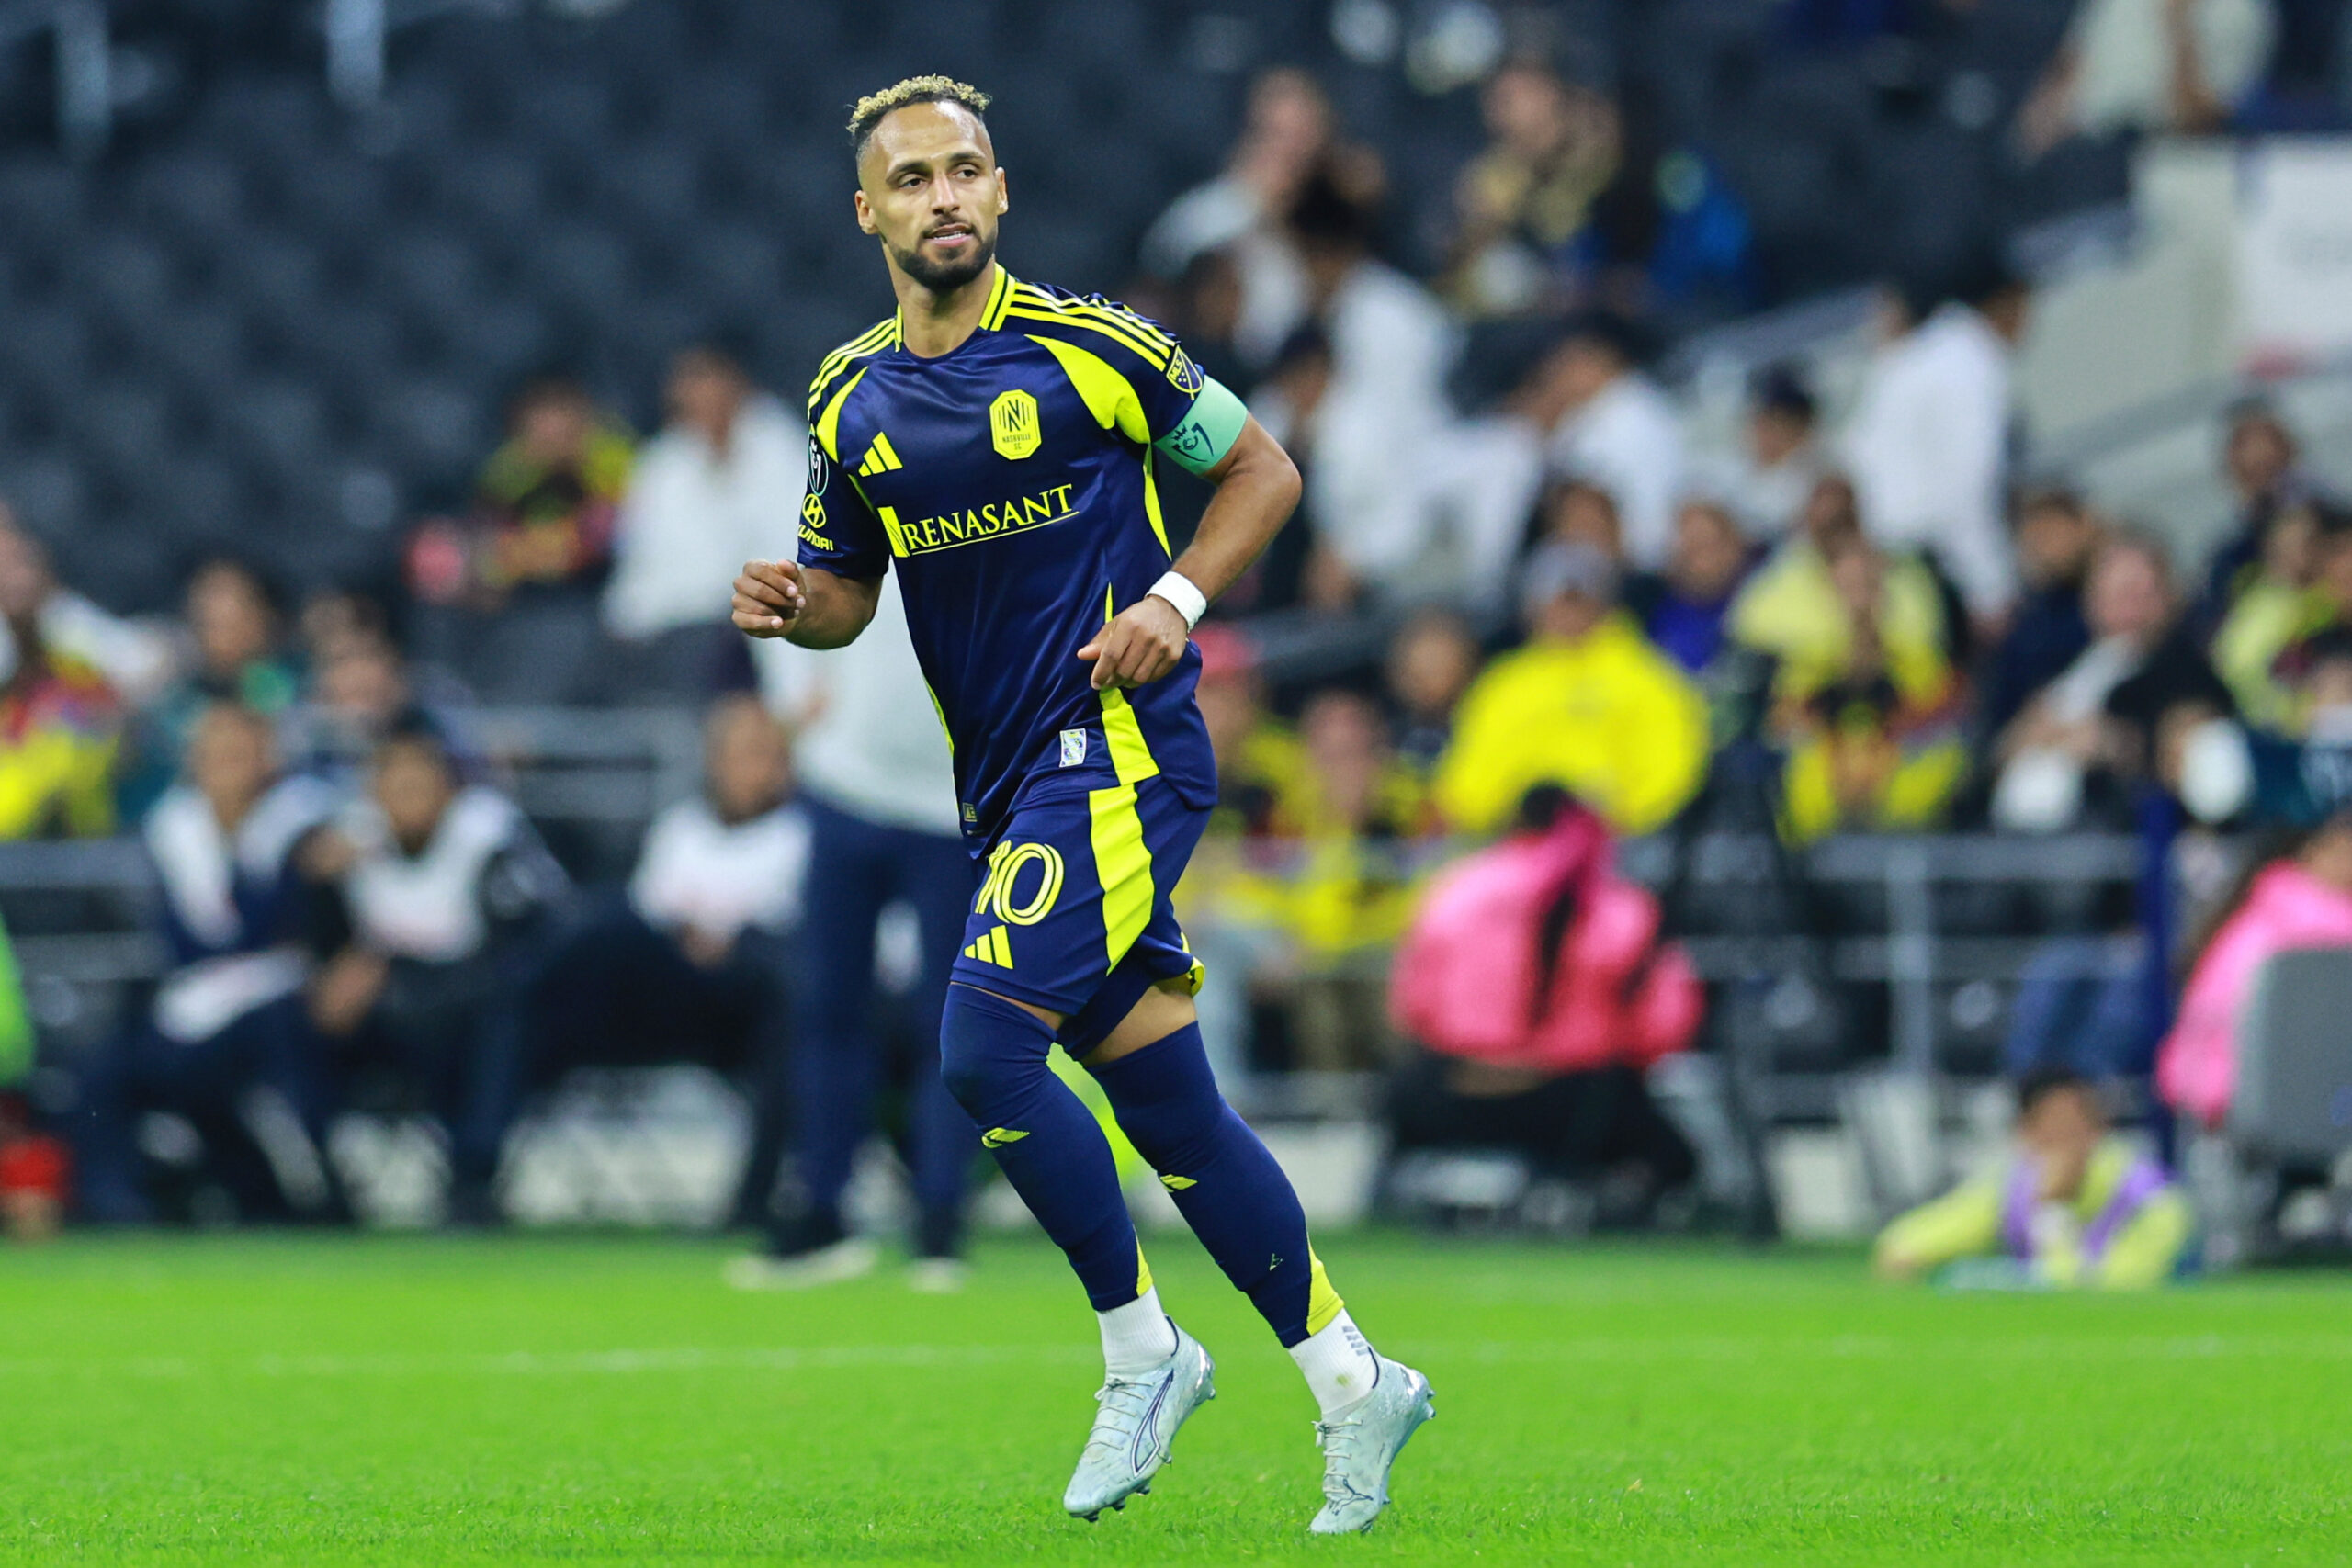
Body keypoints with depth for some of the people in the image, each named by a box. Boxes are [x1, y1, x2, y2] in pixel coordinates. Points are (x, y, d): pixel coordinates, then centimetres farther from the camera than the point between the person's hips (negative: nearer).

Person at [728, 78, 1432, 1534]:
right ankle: (1351, 1380, 16)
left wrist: (1177, 601, -11)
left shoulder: (1089, 347, -5)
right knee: (1168, 1102, 6)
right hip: (1010, 784, 6)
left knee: (985, 1045, -19)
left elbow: (1261, 467, 3)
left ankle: (1141, 1349, -4)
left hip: (1118, 744, -6)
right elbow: (850, 589, 20)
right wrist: (794, 606, -3)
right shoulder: (854, 400, 10)